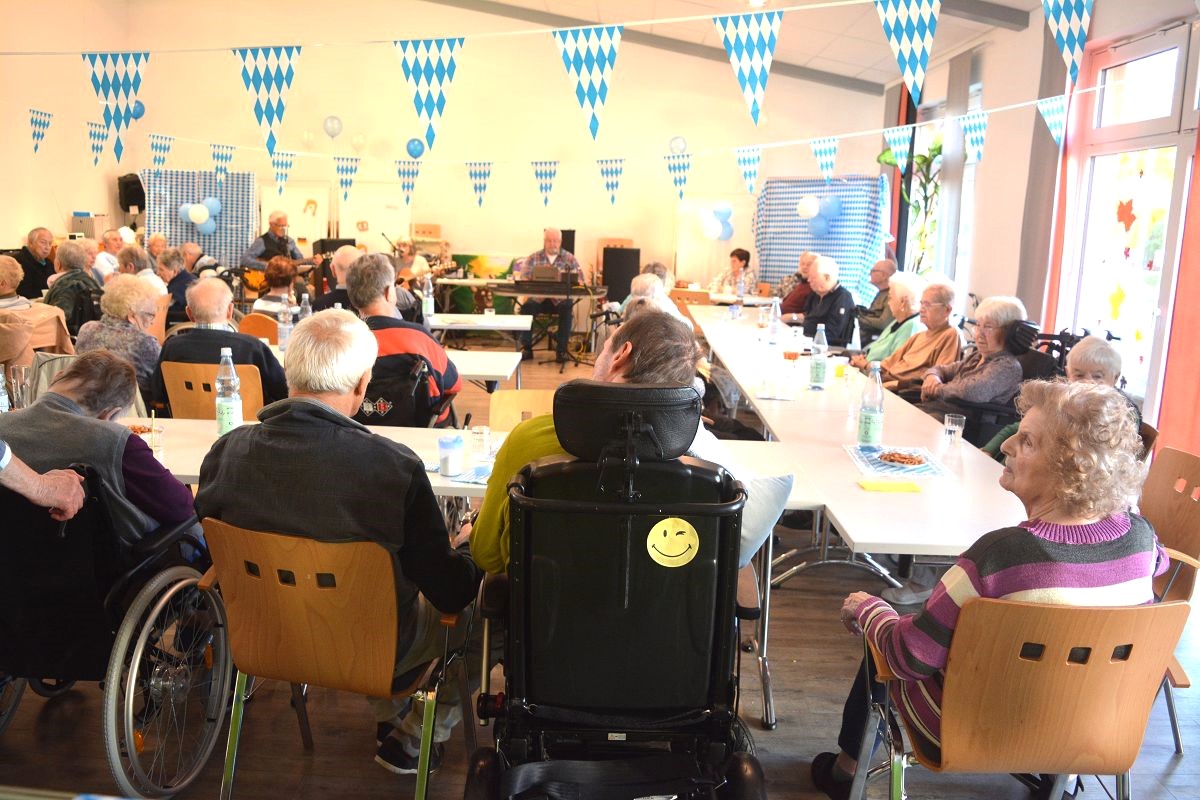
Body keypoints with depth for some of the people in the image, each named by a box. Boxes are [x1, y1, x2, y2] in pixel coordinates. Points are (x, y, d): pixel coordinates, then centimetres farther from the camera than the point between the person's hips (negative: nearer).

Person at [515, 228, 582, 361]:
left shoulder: (569, 258, 5)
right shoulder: (533, 258, 7)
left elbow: (579, 280, -1)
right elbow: (523, 279, 0)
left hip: (560, 299, 0)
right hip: (538, 298, 1)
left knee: (567, 308, -33)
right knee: (526, 307, -30)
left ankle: (562, 350, -19)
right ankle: (527, 349, -17)